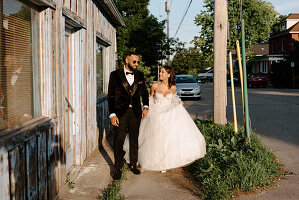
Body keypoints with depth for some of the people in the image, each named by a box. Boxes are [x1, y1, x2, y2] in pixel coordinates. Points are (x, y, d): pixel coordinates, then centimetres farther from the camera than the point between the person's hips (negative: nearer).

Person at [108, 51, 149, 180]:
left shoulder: (140, 75, 5)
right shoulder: (115, 75, -5)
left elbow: (144, 92, 15)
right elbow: (111, 96, -5)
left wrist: (146, 106, -1)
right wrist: (112, 114, -11)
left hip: (135, 112, 3)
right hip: (120, 113, -3)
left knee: (134, 140, 13)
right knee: (118, 141, -1)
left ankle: (133, 164, 29)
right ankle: (118, 168, 13)